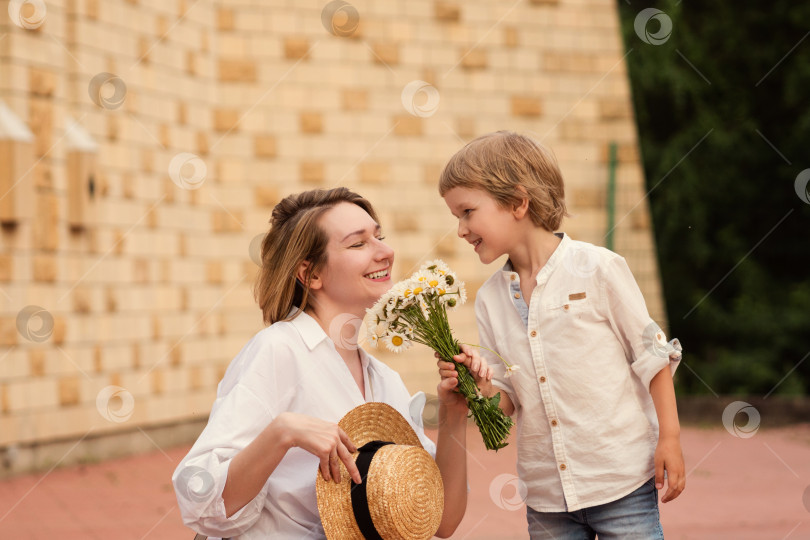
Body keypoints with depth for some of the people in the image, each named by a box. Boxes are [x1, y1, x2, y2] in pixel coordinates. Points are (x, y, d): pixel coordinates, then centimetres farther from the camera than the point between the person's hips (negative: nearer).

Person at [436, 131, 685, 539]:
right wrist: (478, 381, -13)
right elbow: (508, 401, 7)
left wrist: (670, 438, -5)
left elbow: (651, 355, -2)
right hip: (547, 494, 5)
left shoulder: (597, 269, -7)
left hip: (621, 481, -4)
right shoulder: (490, 298, 6)